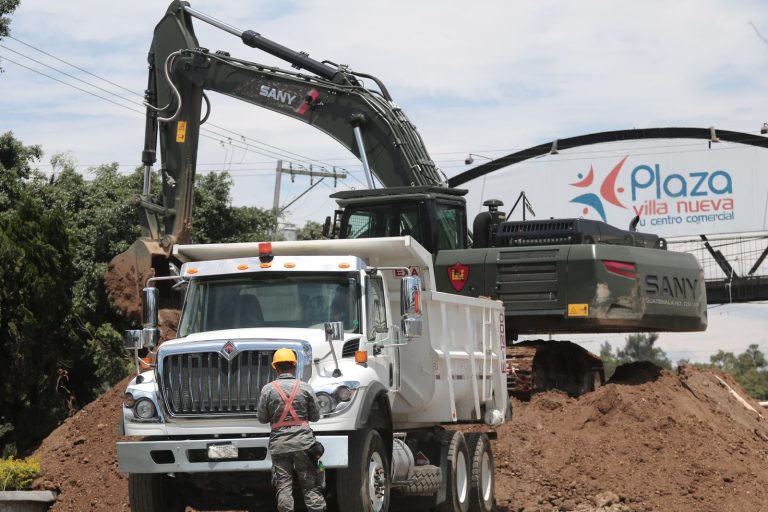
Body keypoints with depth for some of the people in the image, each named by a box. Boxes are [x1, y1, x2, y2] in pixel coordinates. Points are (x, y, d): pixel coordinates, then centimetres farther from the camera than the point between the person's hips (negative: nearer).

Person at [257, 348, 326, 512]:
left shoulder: (268, 389, -3)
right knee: (310, 485, 6)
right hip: (303, 441, 0)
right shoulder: (305, 388, -1)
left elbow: (262, 418, 3)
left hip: (278, 444, 0)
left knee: (283, 486, 3)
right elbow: (315, 416, 6)